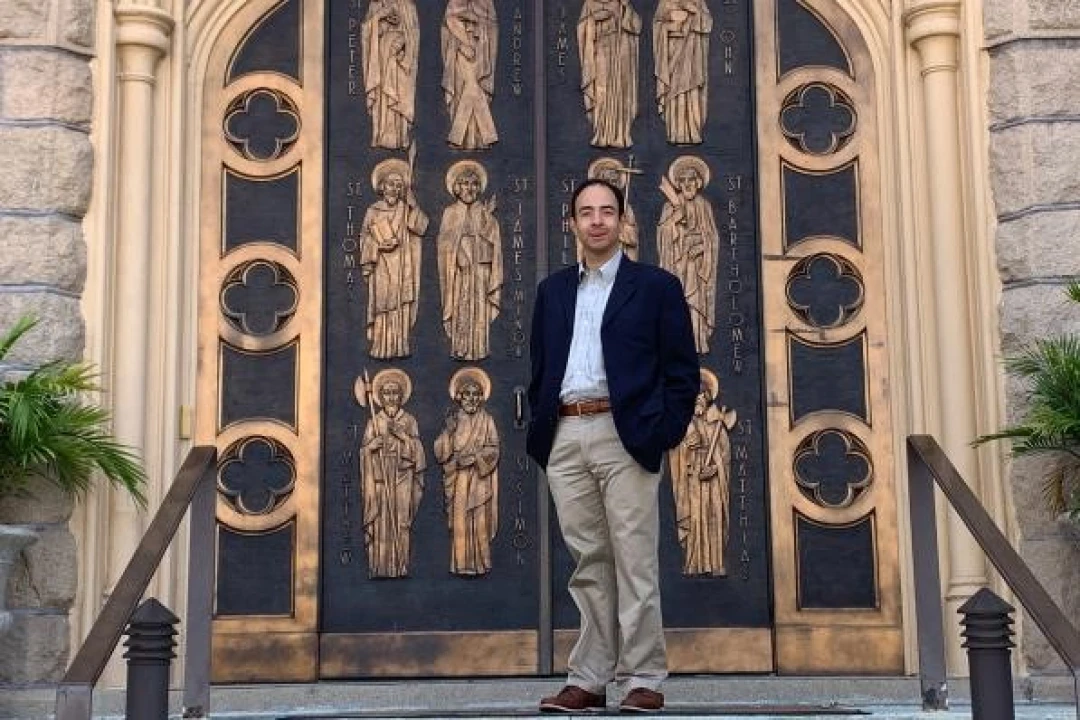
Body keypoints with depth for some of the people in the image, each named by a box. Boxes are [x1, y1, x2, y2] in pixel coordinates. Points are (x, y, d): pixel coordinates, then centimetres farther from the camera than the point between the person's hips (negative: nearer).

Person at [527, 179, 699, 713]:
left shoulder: (655, 286, 5)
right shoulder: (552, 290, 18)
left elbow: (682, 371, 2)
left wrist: (663, 433, -9)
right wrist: (539, 431, 6)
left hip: (624, 435, -4)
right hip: (564, 438, 4)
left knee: (634, 562, -3)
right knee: (588, 563, 7)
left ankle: (643, 679, 3)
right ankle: (588, 679, 11)